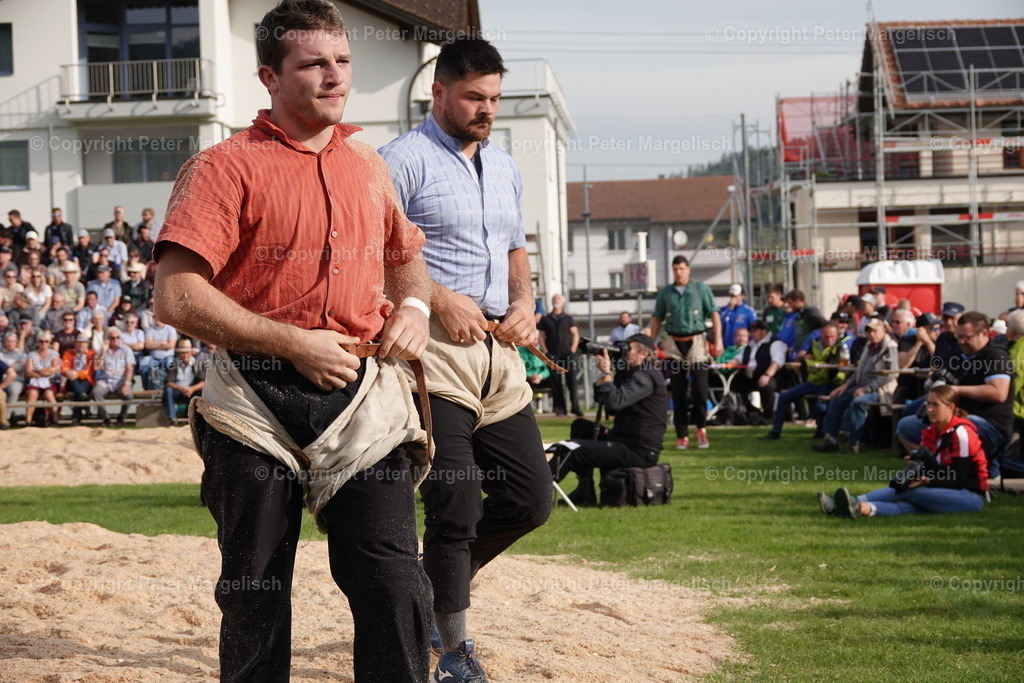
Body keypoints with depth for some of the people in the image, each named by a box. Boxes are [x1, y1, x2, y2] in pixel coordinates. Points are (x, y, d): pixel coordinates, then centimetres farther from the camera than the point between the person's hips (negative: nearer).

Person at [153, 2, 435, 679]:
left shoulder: (368, 165, 14)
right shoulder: (227, 167, -5)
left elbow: (406, 255, 31)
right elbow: (177, 297, -13)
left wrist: (413, 303, 7)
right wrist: (293, 344, -16)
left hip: (362, 394, 4)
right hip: (260, 401, -3)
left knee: (395, 586, -5)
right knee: (255, 596, 8)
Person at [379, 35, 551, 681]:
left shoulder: (505, 167, 19)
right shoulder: (405, 160, -5)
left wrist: (524, 301, 6)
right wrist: (438, 299, -19)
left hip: (500, 349, 8)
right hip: (437, 346, -7)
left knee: (530, 499, 8)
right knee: (456, 505, -8)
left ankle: (440, 577, 32)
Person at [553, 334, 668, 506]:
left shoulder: (646, 377, -14)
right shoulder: (633, 374, 19)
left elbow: (615, 402, -27)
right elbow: (601, 399, 18)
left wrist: (606, 373, -14)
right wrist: (604, 372, 6)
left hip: (640, 452, -11)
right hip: (626, 441, 11)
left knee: (572, 449, -16)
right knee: (580, 426, 19)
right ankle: (584, 492, 11)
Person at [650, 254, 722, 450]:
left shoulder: (701, 289, 5)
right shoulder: (665, 293, 11)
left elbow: (714, 315, 2)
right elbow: (657, 319, 12)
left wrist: (718, 340, -6)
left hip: (696, 341, -2)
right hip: (675, 344, 2)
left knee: (700, 387, -10)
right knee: (678, 392, 3)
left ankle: (701, 427, 9)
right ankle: (682, 436, 8)